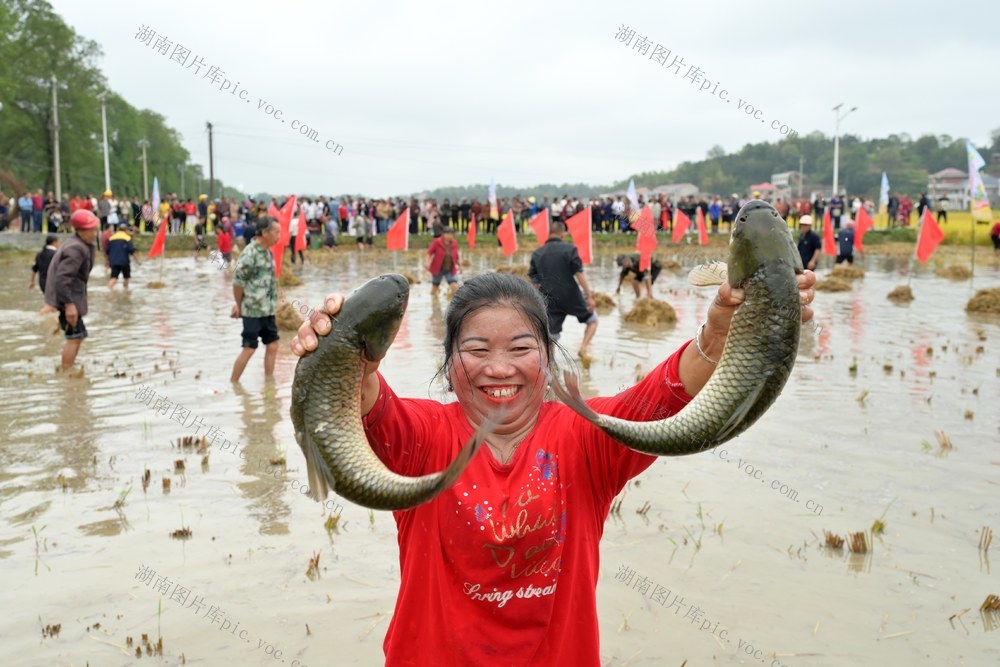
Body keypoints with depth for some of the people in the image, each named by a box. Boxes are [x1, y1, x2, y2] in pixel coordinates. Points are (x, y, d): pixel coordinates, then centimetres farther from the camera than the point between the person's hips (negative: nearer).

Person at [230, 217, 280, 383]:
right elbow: (238, 281, -16)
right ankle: (232, 384, 12)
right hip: (253, 310, -8)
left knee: (272, 344, 10)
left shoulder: (267, 252, 9)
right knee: (249, 348, -1)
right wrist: (239, 306, -4)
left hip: (267, 310, 8)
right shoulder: (250, 253, -17)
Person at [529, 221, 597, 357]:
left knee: (552, 335, 10)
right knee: (592, 320, 18)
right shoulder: (569, 249, -7)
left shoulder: (537, 254, 4)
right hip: (571, 297, -3)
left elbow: (534, 281, 4)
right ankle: (583, 348, -1)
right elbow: (579, 275, -11)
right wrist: (589, 297, -7)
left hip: (550, 300, 3)